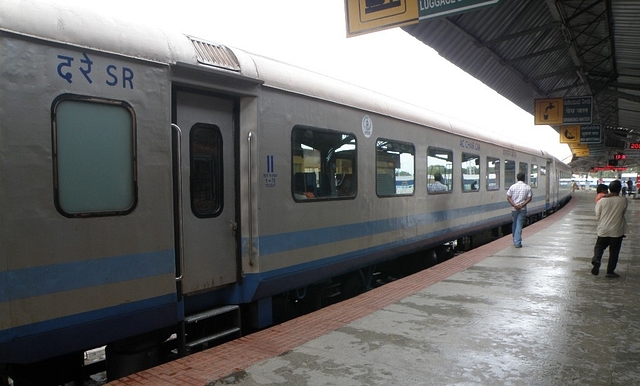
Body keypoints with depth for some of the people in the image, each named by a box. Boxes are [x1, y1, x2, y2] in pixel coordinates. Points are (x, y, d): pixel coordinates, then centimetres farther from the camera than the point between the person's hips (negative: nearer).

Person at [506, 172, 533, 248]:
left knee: (514, 224, 16)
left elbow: (508, 197, -6)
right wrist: (522, 205, -13)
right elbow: (529, 198, -9)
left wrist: (514, 205, -11)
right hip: (523, 209, -1)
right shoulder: (527, 187, -1)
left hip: (514, 209, 1)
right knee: (519, 225, -1)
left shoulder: (512, 186, 0)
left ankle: (515, 241, 27)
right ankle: (517, 243, -7)